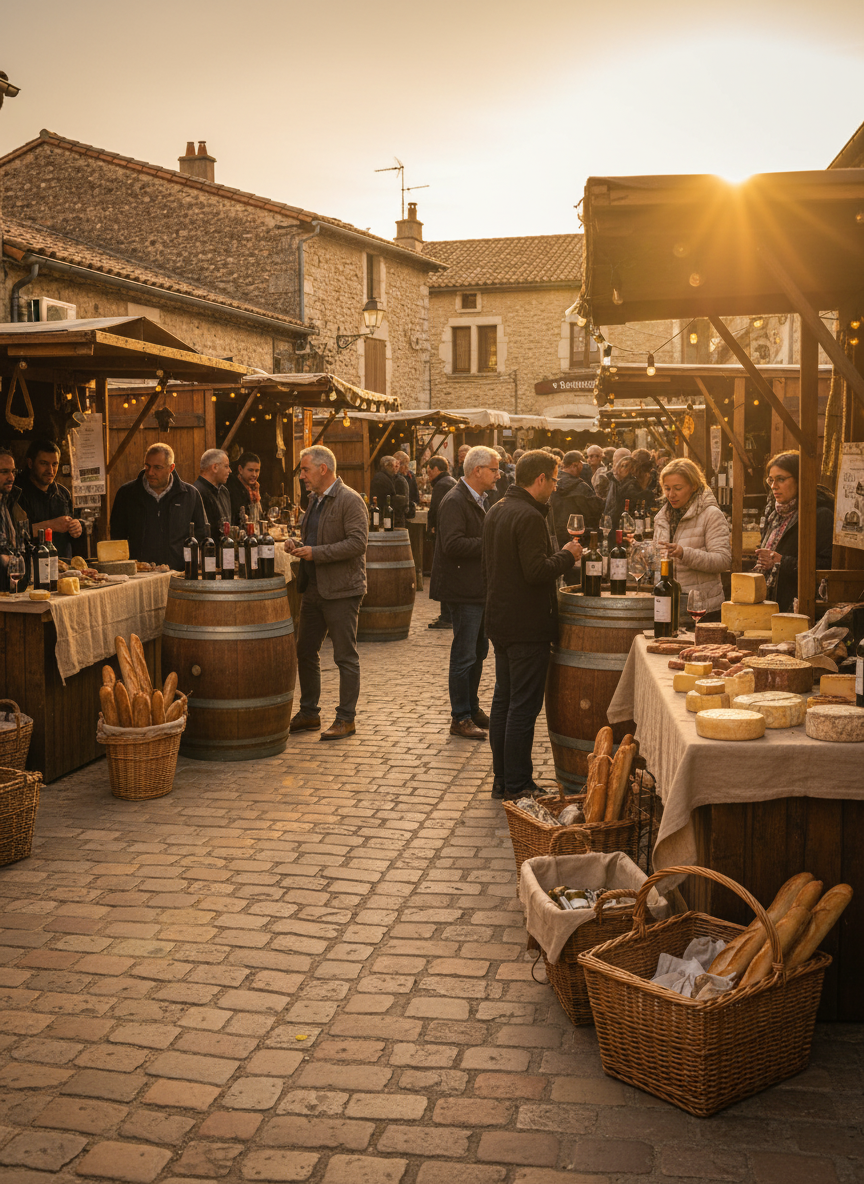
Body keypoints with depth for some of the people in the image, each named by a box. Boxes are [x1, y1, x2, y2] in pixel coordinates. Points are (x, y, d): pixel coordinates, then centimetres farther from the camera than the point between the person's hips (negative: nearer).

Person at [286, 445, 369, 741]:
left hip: (341, 590, -9)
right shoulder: (315, 500, 15)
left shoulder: (350, 501, -12)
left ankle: (346, 718, 8)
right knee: (305, 652, 13)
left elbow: (357, 542, -21)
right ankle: (309, 713, 24)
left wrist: (316, 553, -21)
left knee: (346, 656, 0)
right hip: (313, 589, 9)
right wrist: (298, 544, 6)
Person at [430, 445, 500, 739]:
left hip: (480, 589, 10)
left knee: (479, 650, 17)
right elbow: (452, 544, -27)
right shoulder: (455, 502, -17)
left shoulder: (479, 500, 15)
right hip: (464, 590, -10)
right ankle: (460, 718, 5)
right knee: (464, 656, -4)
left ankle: (472, 709, 30)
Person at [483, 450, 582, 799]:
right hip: (527, 626, -10)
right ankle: (517, 786, 3)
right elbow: (536, 571, -25)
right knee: (524, 706, -3)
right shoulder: (530, 517, -19)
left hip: (500, 622, 10)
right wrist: (567, 555, -10)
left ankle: (501, 779, 23)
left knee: (503, 700, 15)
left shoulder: (496, 511, 12)